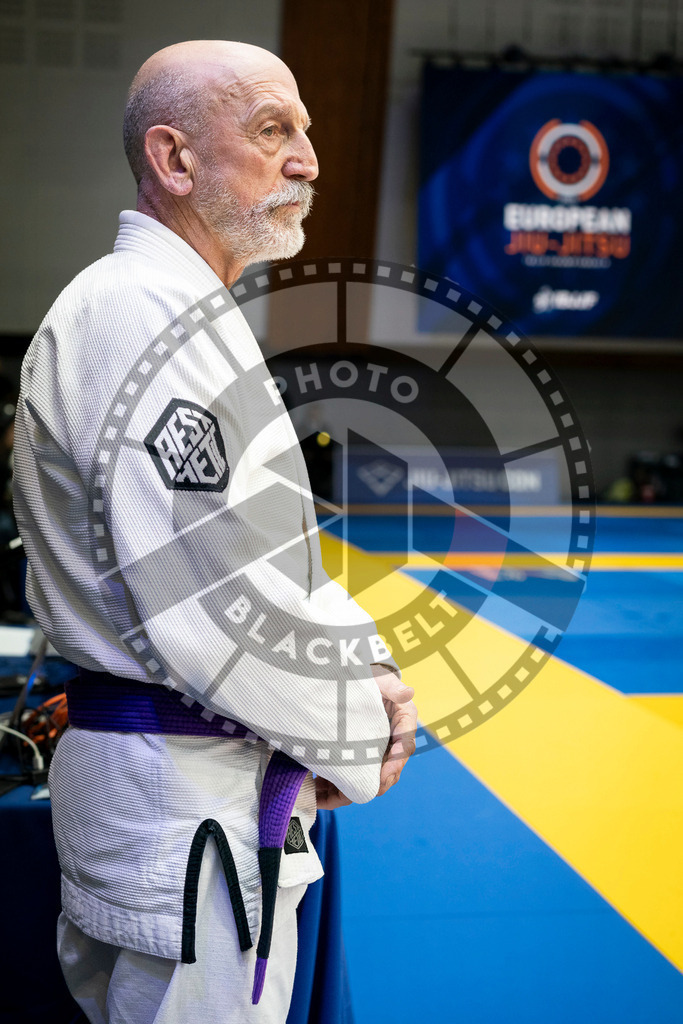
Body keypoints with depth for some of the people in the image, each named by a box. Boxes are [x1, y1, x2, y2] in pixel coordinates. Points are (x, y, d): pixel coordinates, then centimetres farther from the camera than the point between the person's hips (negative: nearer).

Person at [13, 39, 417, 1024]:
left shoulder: (190, 316, 16)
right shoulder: (138, 313, -18)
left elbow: (277, 546, 20)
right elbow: (216, 610, -25)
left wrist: (369, 671, 3)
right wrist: (358, 737, -11)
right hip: (184, 800, -10)